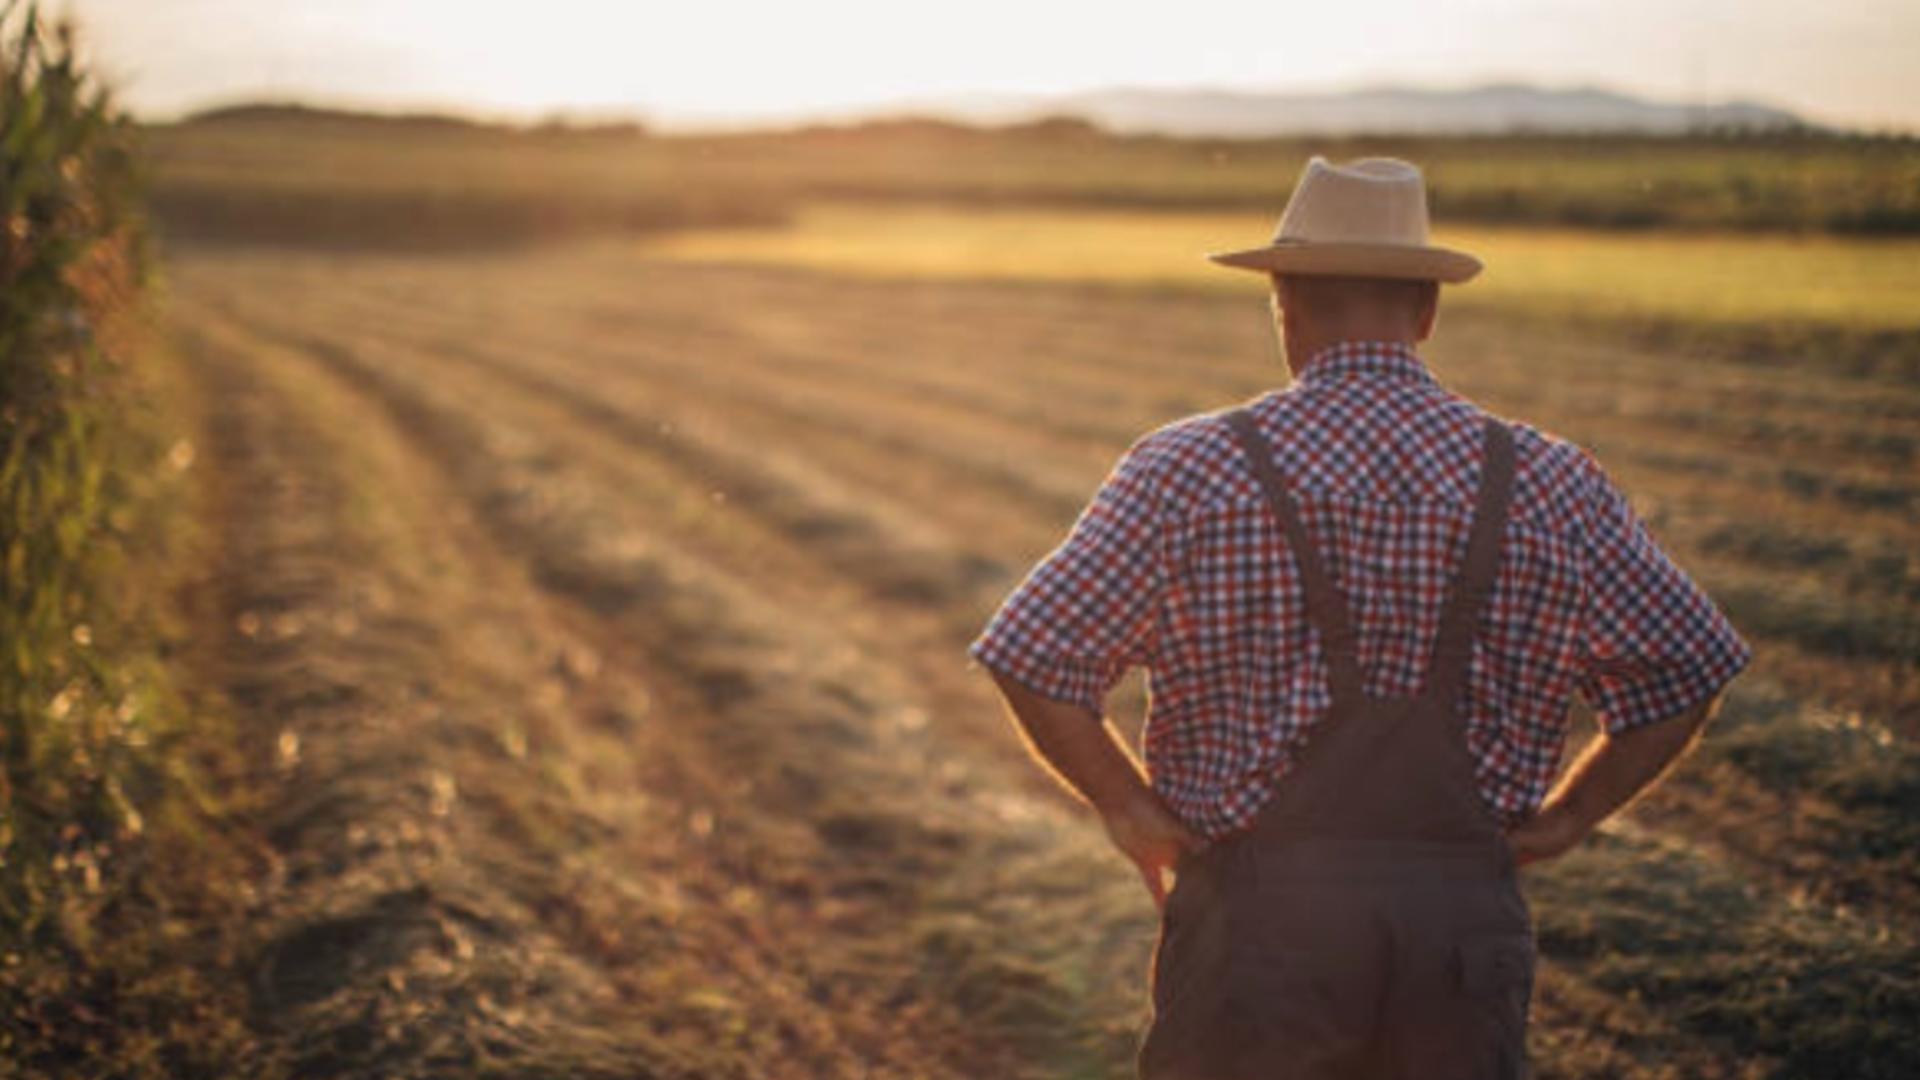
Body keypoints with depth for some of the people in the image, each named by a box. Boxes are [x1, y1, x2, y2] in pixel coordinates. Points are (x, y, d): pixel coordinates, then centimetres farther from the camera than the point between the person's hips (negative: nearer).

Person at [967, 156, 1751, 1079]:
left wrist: (1130, 807, 0)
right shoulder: (1548, 486, 1)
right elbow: (1685, 673, 6)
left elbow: (1035, 659, -11)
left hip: (1257, 917, -2)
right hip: (1465, 924, 2)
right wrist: (1566, 817, 10)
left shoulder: (1190, 473, -6)